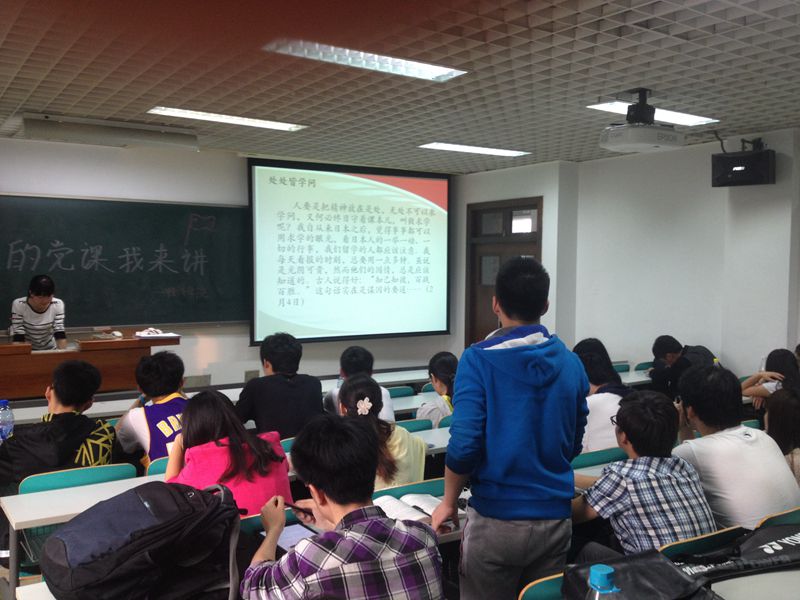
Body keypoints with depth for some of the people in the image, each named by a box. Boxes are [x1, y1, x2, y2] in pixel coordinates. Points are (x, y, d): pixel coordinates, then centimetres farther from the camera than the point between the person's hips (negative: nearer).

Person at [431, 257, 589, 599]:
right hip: (556, 519, 4)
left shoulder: (479, 359, -13)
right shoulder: (571, 363, 2)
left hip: (496, 519, -4)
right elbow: (574, 445, 11)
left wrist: (448, 502, -1)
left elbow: (464, 445, -17)